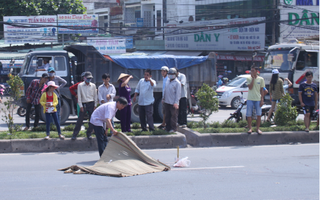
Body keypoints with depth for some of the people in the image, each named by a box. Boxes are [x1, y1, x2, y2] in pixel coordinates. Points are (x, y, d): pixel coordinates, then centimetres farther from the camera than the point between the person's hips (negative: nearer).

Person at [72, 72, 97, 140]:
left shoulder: (93, 85, 4)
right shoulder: (80, 85, -2)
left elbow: (95, 96, 9)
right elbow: (79, 96, -2)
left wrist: (95, 105, 3)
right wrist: (81, 106, -6)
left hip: (91, 104, 2)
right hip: (83, 104, -2)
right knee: (80, 120, -2)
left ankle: (89, 134, 14)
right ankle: (74, 135, 3)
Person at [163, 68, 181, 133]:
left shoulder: (177, 83, -10)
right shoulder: (168, 81, 12)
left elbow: (178, 93, -13)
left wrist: (176, 102, -18)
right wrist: (163, 98, 20)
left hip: (173, 103, -7)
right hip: (166, 102, 7)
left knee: (173, 116, 0)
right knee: (167, 115, 12)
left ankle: (173, 128, 7)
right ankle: (168, 127, 19)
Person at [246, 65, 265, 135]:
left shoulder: (261, 79, 3)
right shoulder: (249, 78, 1)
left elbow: (262, 90, 5)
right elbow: (250, 87, -12)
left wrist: (262, 100, 0)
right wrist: (253, 78, -13)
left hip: (258, 99, 0)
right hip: (250, 99, 0)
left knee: (259, 115, 1)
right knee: (249, 115, 1)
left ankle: (258, 128, 12)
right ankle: (250, 128, 12)